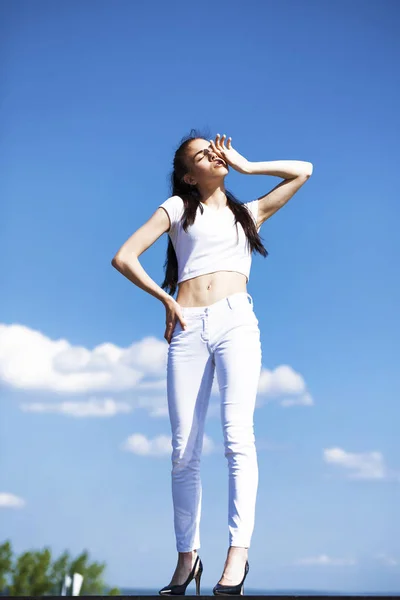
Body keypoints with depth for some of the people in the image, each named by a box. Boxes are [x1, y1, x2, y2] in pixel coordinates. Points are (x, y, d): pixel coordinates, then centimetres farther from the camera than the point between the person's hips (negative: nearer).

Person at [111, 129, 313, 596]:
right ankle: (187, 556, 1)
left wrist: (244, 165, 24)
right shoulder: (179, 206, 19)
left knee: (237, 433, -19)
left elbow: (302, 171, 24)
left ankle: (239, 550, -23)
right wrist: (165, 300, 6)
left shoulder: (249, 213, 25)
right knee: (184, 450, -5)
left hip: (235, 319, 0)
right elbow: (124, 257, 12)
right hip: (188, 328, 0)